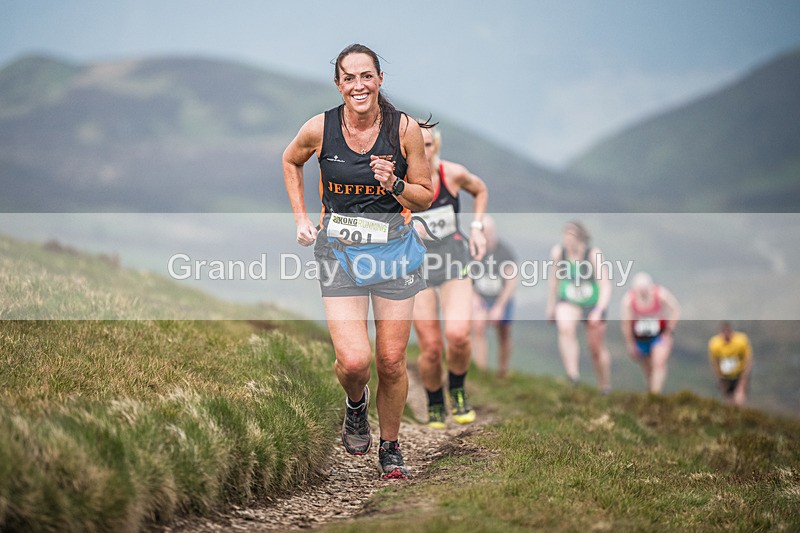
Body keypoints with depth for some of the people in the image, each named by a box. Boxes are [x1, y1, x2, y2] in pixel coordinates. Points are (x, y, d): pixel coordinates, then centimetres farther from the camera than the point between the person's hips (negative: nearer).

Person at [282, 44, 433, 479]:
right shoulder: (320, 128, -7)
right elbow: (290, 161, 16)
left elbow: (426, 198, 1)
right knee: (353, 361, -15)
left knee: (391, 361, 4)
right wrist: (301, 219, 9)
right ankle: (355, 405, 21)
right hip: (339, 250, 0)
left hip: (394, 248, 0)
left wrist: (394, 185, -19)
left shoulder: (405, 129, -8)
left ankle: (390, 448, 27)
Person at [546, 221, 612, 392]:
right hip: (568, 302, 1)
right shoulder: (557, 252, -14)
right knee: (565, 328, -33)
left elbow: (605, 286, -26)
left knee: (596, 348, 10)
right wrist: (551, 306, 12)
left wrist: (599, 310, -39)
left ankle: (605, 388, 33)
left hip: (592, 305, -1)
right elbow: (553, 281, 4)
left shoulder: (594, 254, -22)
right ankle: (572, 375, -37)